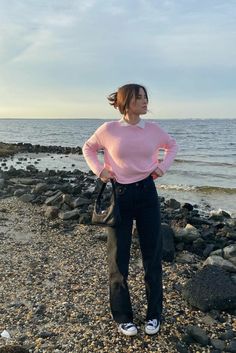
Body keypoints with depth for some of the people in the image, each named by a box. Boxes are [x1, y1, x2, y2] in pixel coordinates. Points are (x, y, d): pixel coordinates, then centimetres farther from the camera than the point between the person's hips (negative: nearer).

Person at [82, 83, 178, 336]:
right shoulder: (108, 129, -7)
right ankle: (123, 317, 26)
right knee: (118, 257, 6)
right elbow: (88, 148, 10)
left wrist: (163, 166, 3)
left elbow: (172, 145, 18)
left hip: (147, 193, 2)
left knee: (152, 254, 8)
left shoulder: (153, 129, -1)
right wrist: (99, 170, -4)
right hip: (119, 195, -2)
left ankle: (153, 314, 28)